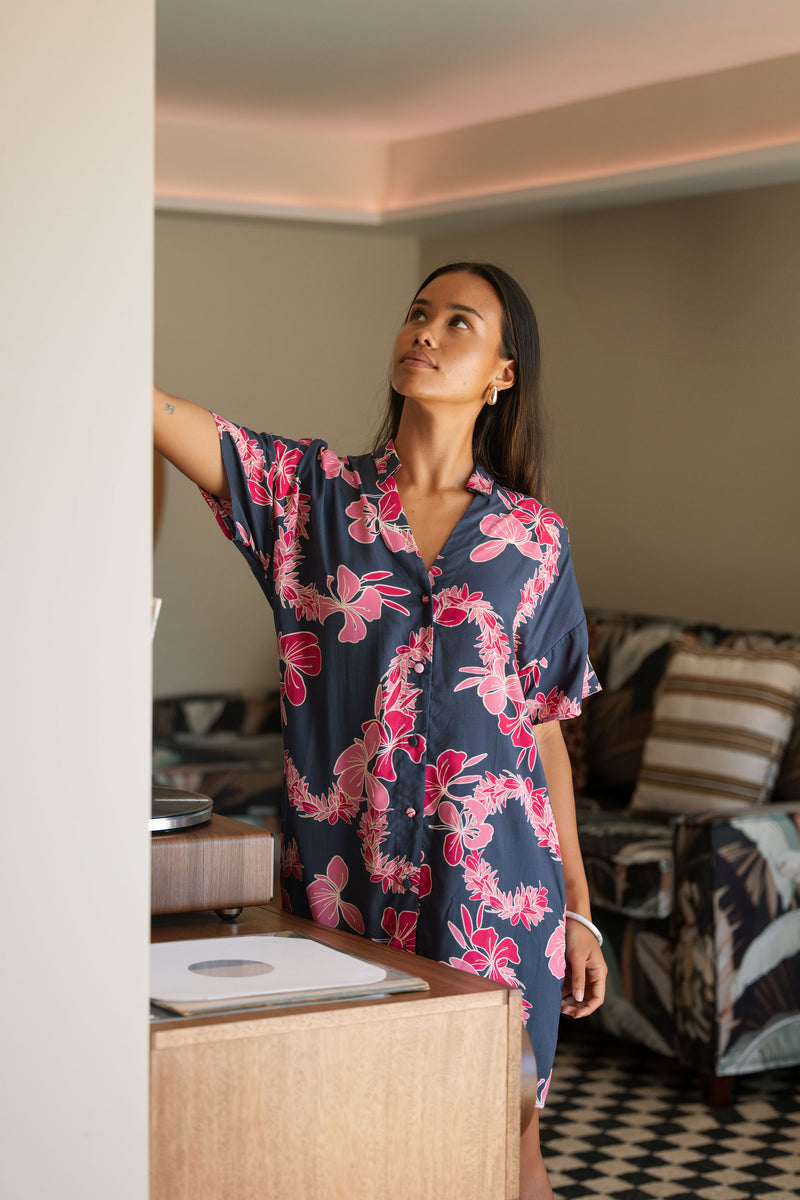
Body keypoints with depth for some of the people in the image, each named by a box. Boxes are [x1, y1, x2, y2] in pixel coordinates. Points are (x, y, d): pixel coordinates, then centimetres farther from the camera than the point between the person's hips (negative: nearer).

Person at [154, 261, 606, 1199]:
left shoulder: (533, 537, 4)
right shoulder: (313, 491, 2)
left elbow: (546, 730, 7)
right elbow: (157, 411, -12)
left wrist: (578, 909, 6)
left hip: (497, 884, 0)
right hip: (345, 879, 0)